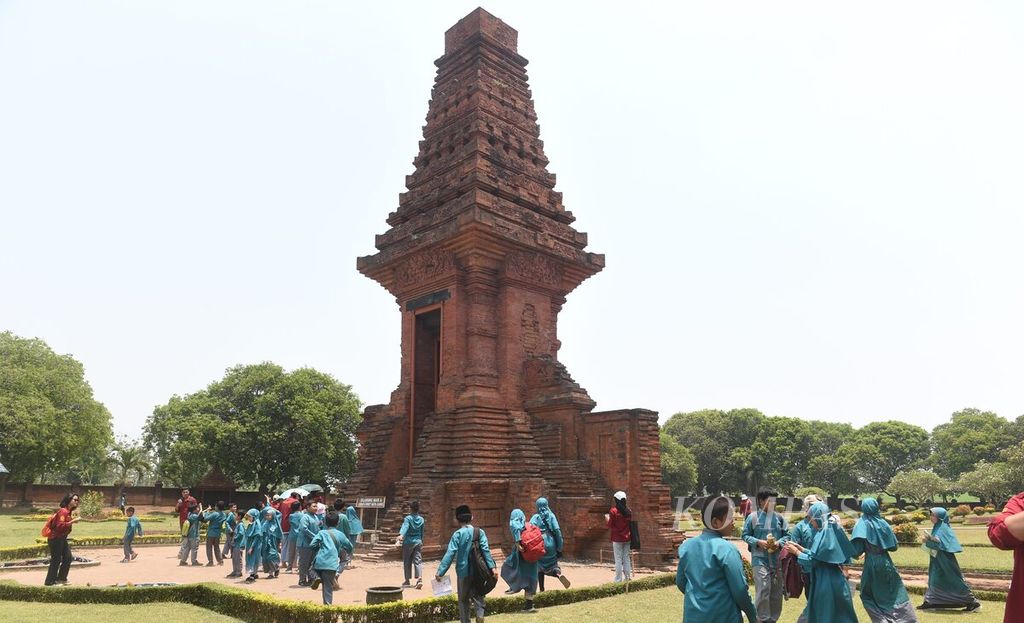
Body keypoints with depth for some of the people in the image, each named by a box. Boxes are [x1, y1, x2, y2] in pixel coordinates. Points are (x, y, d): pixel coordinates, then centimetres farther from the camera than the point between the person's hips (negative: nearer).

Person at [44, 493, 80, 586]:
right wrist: (72, 521, -29)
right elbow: (60, 526, -29)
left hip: (62, 538, 10)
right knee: (56, 560, -3)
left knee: (68, 558, 12)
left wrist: (72, 520, 2)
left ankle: (61, 578, 22)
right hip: (55, 539, -10)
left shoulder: (68, 511, 10)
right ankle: (50, 582, 7)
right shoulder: (63, 511, -20)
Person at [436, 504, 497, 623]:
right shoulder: (480, 532, -2)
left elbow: (450, 554, -14)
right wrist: (492, 566, -17)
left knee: (463, 599, 13)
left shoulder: (457, 534, -8)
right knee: (478, 596, 15)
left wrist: (440, 571, -15)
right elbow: (486, 550, -13)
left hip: (463, 572, -2)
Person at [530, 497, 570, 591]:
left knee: (540, 568, 14)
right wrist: (559, 548, 1)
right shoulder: (551, 516, 4)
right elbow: (557, 531, -4)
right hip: (550, 544, 1)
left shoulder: (535, 517, 2)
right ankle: (559, 574, -16)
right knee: (552, 564, 15)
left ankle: (542, 590, 12)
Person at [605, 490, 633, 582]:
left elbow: (609, 526, -10)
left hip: (617, 539, -5)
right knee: (627, 559, 13)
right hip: (627, 538, 5)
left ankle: (618, 579, 3)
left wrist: (607, 518, 6)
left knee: (618, 560, 0)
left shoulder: (613, 511, -13)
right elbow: (631, 525, 9)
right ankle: (628, 577, 16)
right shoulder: (629, 511, 2)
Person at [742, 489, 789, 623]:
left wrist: (779, 543, -9)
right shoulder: (752, 517, -4)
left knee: (777, 590, 12)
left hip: (777, 559, 4)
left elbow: (787, 534, 10)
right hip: (760, 559, -4)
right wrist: (758, 542, -14)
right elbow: (745, 535, 1)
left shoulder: (779, 517, 4)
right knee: (763, 589, -11)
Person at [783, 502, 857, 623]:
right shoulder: (833, 530, 7)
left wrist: (796, 552, -3)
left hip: (826, 583, -8)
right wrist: (799, 547, 15)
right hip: (836, 580, 8)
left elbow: (812, 560, -16)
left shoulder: (823, 534, -18)